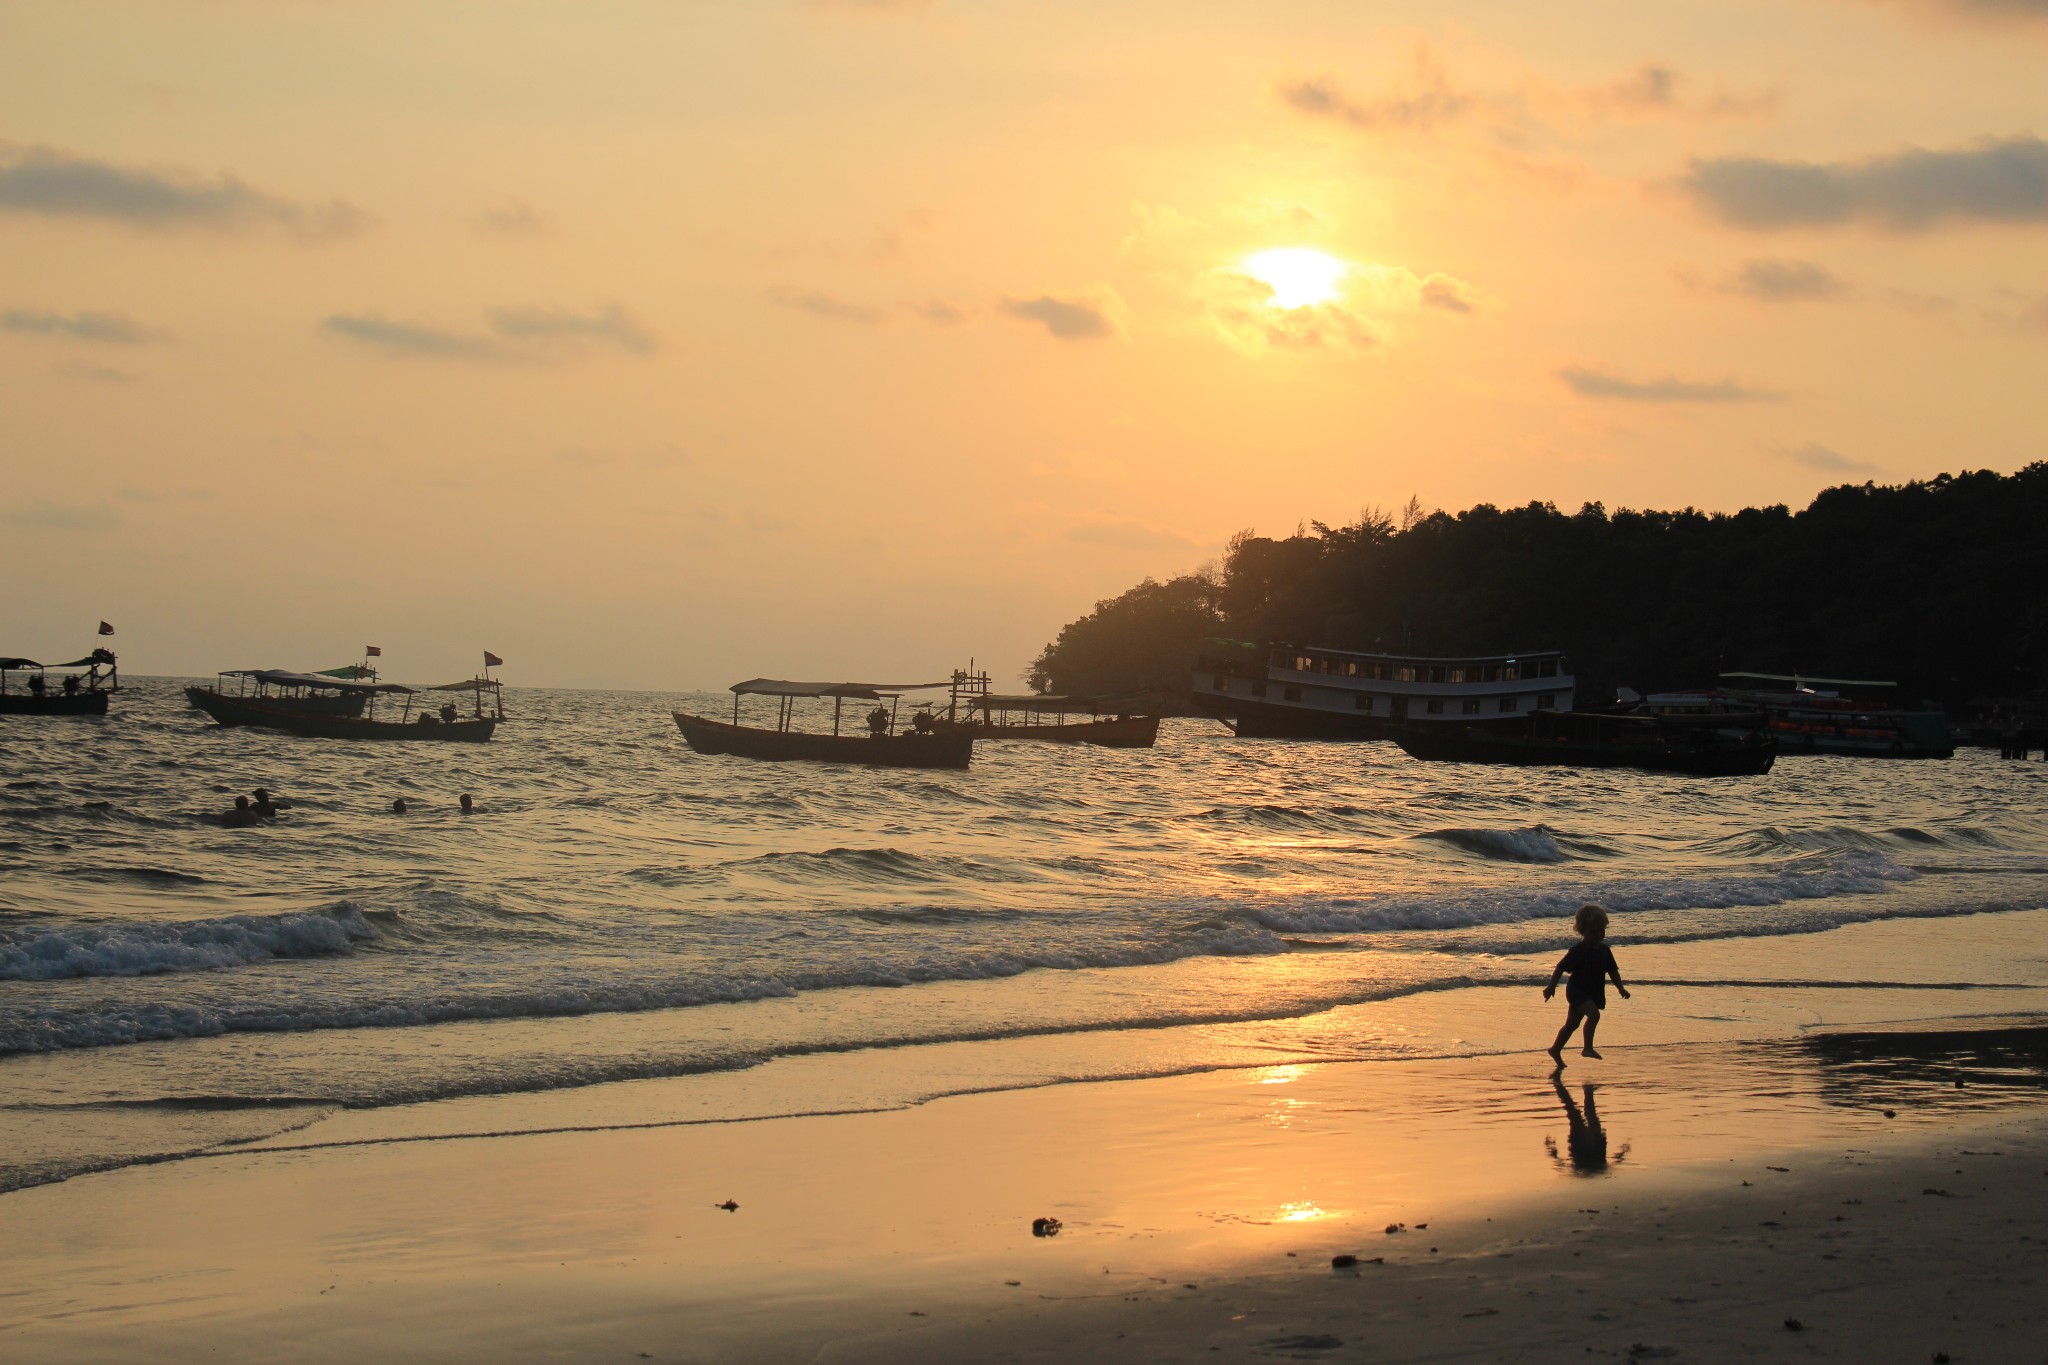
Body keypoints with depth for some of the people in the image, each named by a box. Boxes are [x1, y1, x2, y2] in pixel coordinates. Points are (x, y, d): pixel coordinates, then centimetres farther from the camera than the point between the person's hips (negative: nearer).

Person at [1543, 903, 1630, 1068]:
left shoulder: (1604, 950, 4)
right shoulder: (1578, 950, -17)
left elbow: (1613, 971, 12)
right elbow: (1561, 968, -14)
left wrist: (1621, 988, 2)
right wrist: (1551, 986, -14)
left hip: (1594, 993, 7)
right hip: (1577, 990, -7)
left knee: (1572, 1024, 18)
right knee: (1594, 1014, -29)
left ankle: (1556, 1050, 34)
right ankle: (1587, 1048, -26)